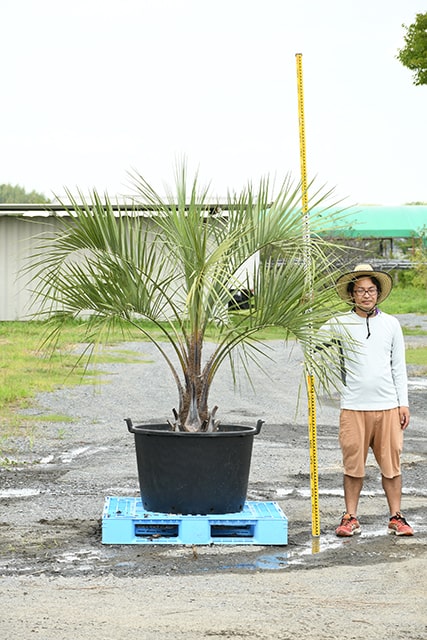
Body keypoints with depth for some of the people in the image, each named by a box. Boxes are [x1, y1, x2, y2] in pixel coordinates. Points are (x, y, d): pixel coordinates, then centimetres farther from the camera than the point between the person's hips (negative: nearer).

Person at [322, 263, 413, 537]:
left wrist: (403, 403, 6)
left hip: (388, 407, 1)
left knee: (392, 463, 3)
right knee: (353, 465, 2)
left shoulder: (391, 324, 9)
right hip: (353, 408, -1)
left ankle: (396, 517, 12)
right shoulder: (339, 324, 3)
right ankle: (351, 518, 11)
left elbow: (399, 367, 11)